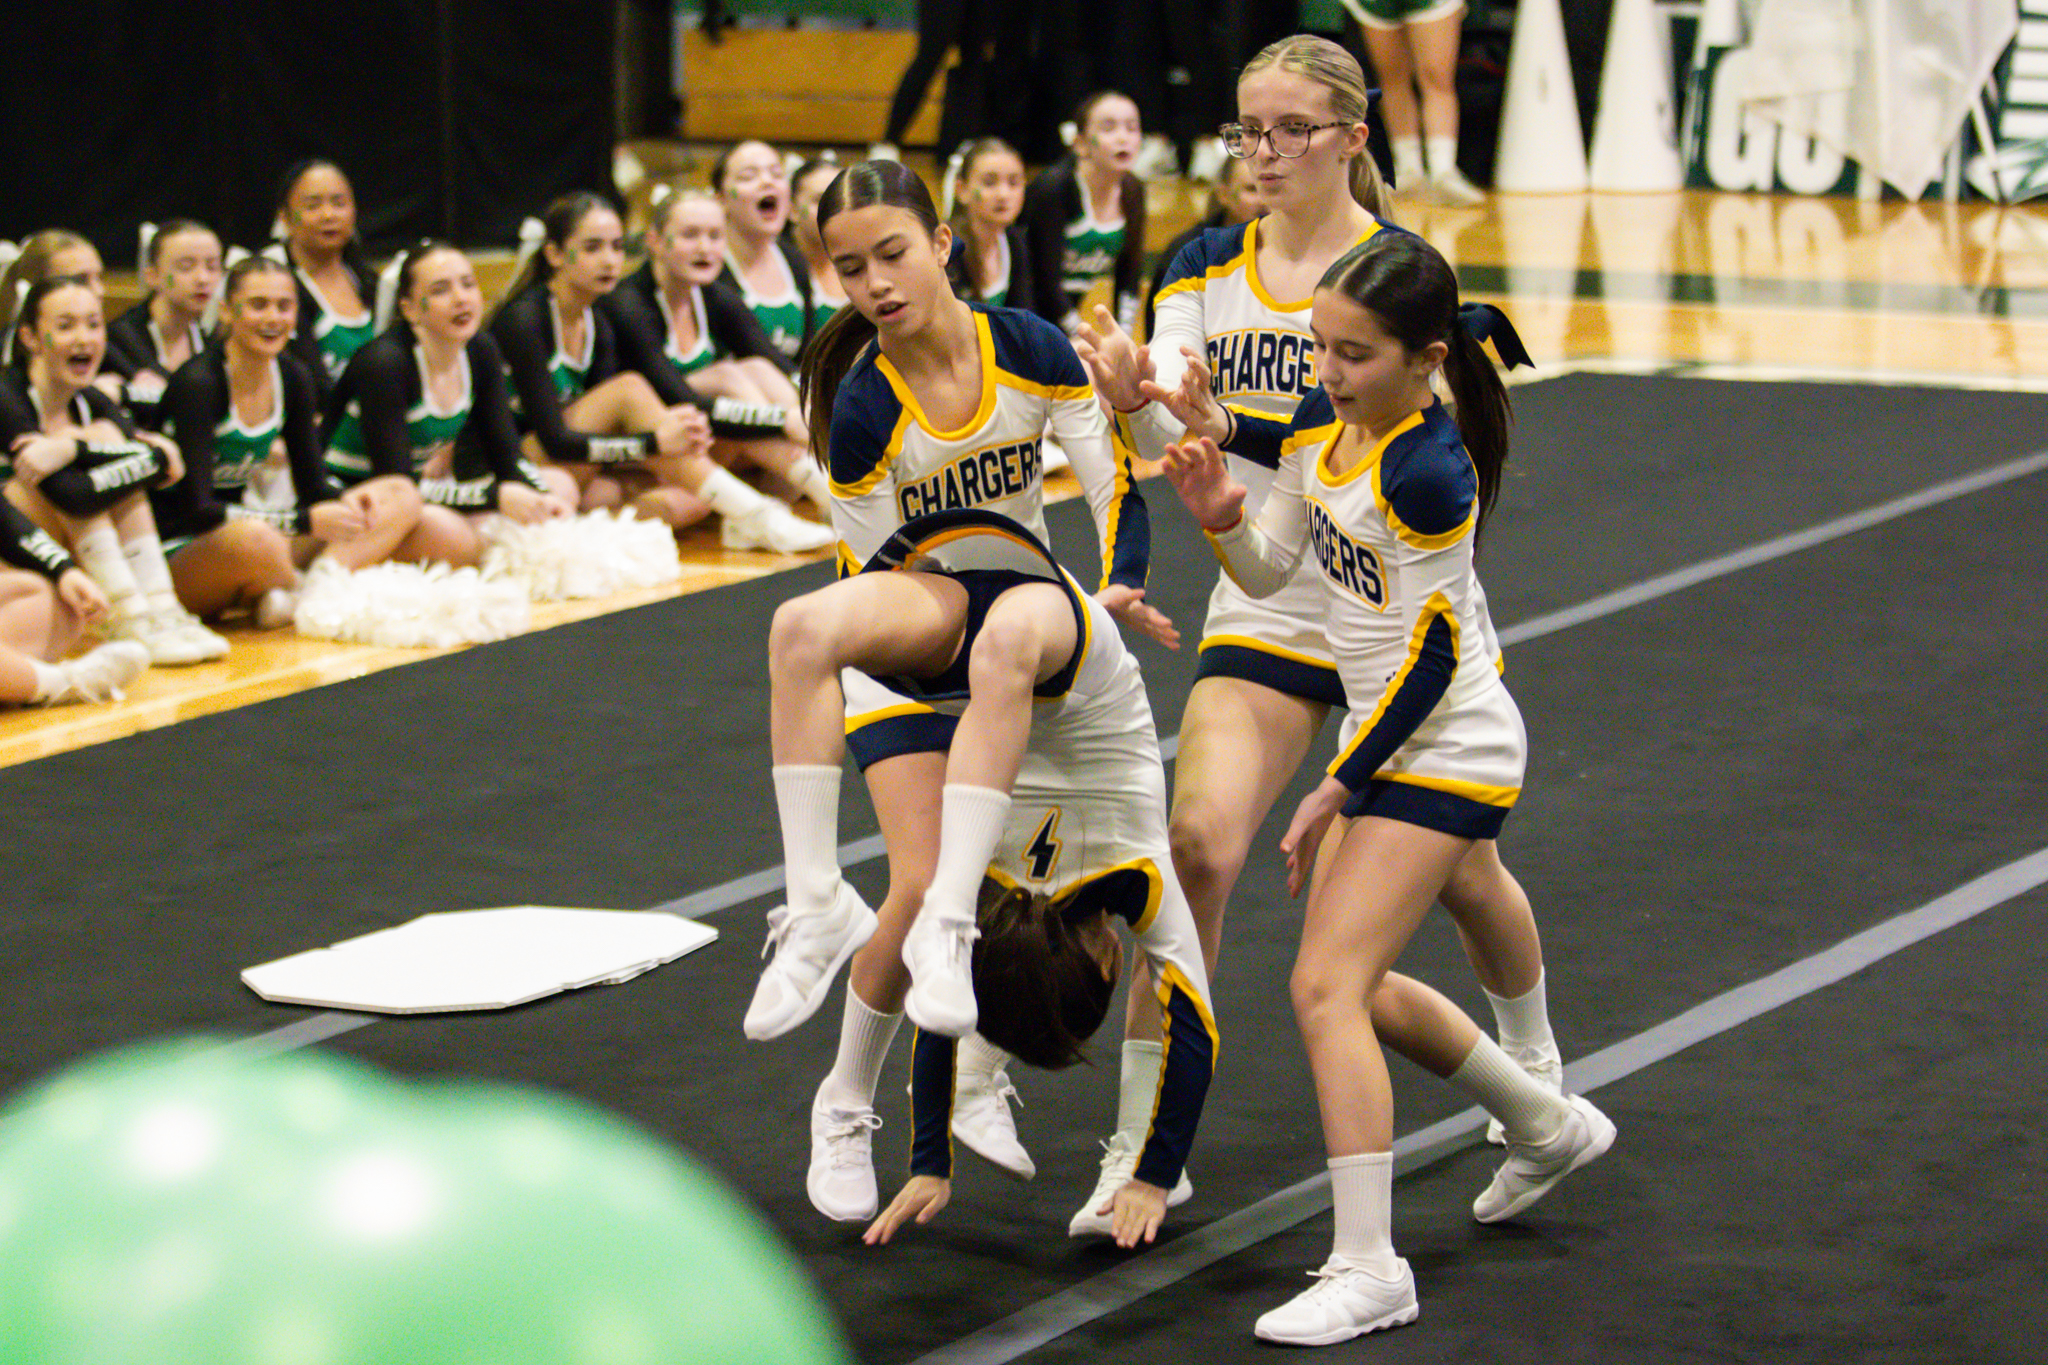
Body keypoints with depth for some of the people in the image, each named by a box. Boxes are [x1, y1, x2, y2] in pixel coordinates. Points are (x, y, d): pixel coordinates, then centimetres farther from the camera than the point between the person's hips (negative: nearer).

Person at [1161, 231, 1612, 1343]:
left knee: (1326, 987, -15)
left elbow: (1431, 660, -20)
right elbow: (1270, 570, 11)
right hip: (1392, 741, 10)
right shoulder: (1322, 423, 0)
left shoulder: (1429, 476, -25)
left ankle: (1368, 1270, -12)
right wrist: (1218, 511, -10)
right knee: (1353, 982, 19)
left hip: (1450, 752, -10)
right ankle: (1549, 1127, 40)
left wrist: (1336, 789, -14)